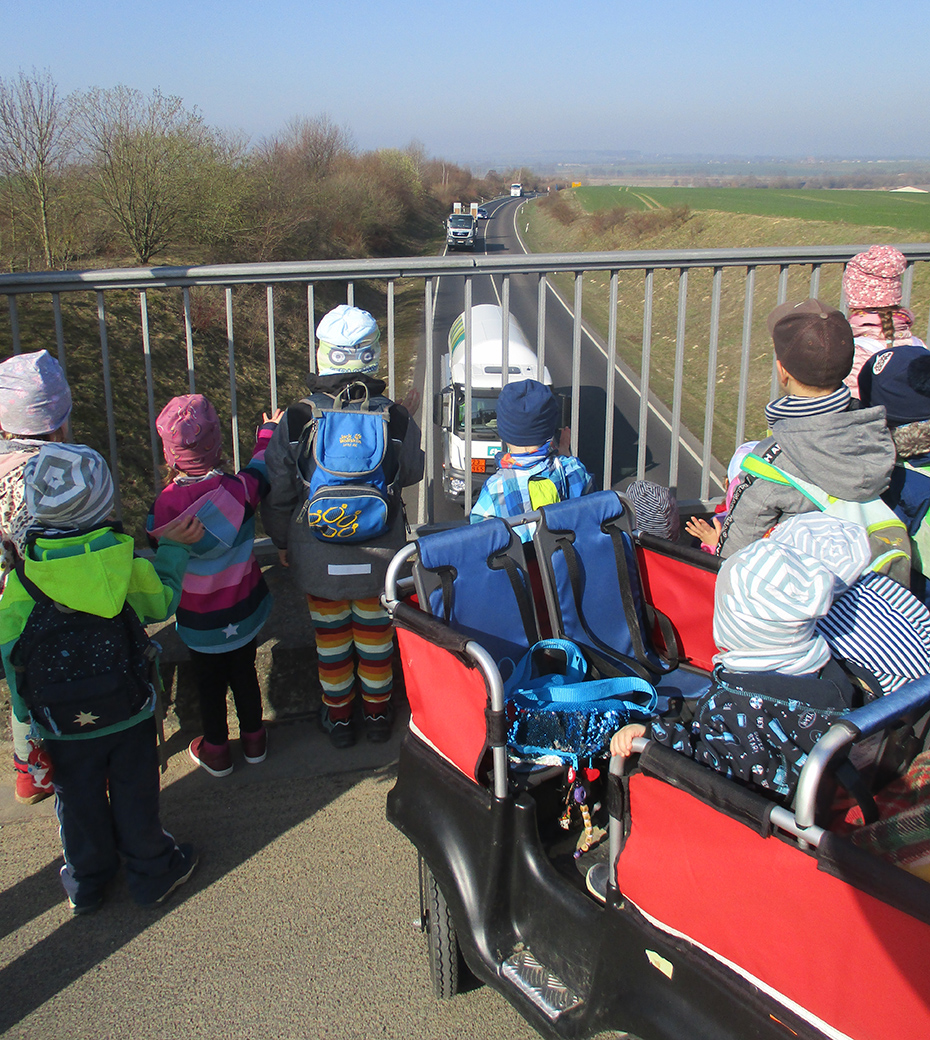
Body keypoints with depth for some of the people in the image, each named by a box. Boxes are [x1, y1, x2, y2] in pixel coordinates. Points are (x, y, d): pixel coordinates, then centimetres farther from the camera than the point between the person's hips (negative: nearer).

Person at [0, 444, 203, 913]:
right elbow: (161, 601, -1)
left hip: (63, 727, 1)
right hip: (129, 715, 0)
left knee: (79, 803, 22)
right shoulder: (126, 564, -19)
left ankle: (86, 883, 43)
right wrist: (173, 548, 6)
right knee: (135, 795, 20)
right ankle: (152, 874, 39)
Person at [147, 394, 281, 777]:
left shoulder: (165, 507, -25)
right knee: (244, 674, 23)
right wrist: (268, 431, 20)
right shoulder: (240, 489, -22)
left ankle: (216, 750, 35)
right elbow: (262, 468, 1)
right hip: (244, 611, 2)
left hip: (199, 620, -2)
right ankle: (253, 740, 40)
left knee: (209, 683, 20)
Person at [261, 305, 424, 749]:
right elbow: (411, 474, 1)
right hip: (381, 555, 1)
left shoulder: (296, 419, -18)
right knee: (375, 632, 20)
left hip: (320, 558, 0)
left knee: (331, 636, 19)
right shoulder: (396, 418, -17)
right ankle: (378, 713, 39)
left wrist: (282, 541, 9)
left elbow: (278, 491, -8)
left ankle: (338, 717, 37)